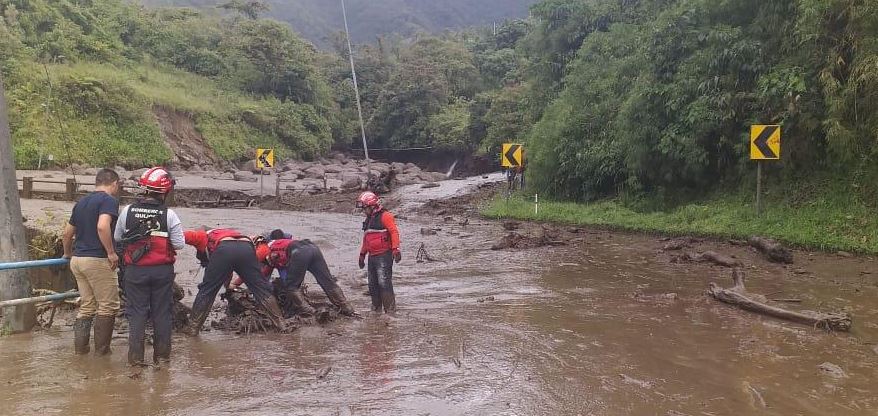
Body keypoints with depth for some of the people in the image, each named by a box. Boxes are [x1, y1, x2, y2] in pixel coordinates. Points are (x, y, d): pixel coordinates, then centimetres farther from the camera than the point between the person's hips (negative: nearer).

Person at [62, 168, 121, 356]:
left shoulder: (81, 202, 16)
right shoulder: (109, 200, -9)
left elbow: (67, 233, 22)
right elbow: (102, 226, -26)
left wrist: (68, 253, 37)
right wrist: (111, 252, -17)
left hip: (77, 260, 8)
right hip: (97, 261, -8)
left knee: (87, 305, 16)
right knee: (108, 306, 3)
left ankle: (80, 347, 17)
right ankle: (102, 349, 7)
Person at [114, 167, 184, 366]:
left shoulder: (127, 211, -4)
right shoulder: (169, 215, -11)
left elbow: (117, 238, 6)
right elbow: (179, 244, -9)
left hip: (135, 270, 1)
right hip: (163, 270, -1)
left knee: (136, 312, 9)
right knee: (162, 312, 10)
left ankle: (135, 356, 10)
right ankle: (162, 353, 18)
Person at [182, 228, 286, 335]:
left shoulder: (203, 236, 33)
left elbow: (187, 235, 9)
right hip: (247, 248, 4)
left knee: (206, 290, 12)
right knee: (262, 289, 12)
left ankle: (193, 328, 18)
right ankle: (281, 324, 15)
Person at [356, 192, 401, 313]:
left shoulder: (385, 216, -7)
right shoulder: (368, 219, 21)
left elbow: (394, 232, -15)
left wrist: (396, 249, -24)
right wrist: (362, 254, 29)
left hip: (384, 255, -9)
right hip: (372, 256, 9)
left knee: (384, 282, -14)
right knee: (373, 284, 9)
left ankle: (390, 309, -11)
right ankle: (376, 309, 17)